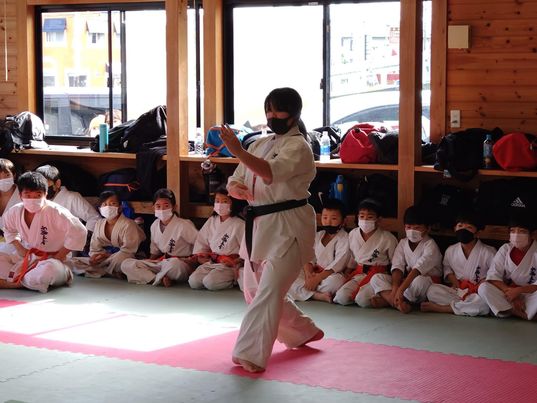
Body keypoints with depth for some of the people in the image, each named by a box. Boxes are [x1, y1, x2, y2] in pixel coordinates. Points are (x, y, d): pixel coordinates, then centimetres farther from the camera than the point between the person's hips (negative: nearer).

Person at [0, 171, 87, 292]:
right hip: (26, 258, 6)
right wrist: (19, 247, 5)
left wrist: (58, 256, -17)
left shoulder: (55, 212, -19)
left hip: (51, 260, -6)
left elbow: (79, 232, -24)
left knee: (50, 268, -41)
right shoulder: (15, 212, -1)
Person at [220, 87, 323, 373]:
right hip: (258, 225, 9)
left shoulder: (298, 147, -10)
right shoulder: (260, 145, 14)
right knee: (254, 290, 18)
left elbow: (271, 172, -30)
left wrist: (238, 152, -42)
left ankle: (250, 354, -19)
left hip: (288, 226, -9)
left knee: (268, 290, -19)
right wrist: (239, 190, -11)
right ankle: (304, 332, 36)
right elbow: (235, 183, 13)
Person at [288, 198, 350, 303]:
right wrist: (308, 273, -16)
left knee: (337, 280, -41)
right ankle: (318, 296, -35)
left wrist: (317, 279, -23)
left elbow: (338, 263, -16)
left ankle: (305, 293, -24)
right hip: (315, 272, 5)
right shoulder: (318, 236, 14)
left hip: (331, 274, -5)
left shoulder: (344, 238, -7)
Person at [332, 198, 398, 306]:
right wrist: (345, 276, 9)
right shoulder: (352, 234, 8)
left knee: (362, 299, -30)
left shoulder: (388, 238, -6)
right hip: (358, 274, 4)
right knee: (341, 297, -23)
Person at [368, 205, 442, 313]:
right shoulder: (403, 243, 8)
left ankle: (387, 300, -24)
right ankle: (399, 304, -34)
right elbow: (397, 267, -5)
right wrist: (395, 288, -24)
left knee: (418, 281, -41)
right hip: (407, 280, 6)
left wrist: (400, 289, -35)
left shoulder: (430, 245, -11)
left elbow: (418, 269, -25)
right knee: (376, 278, -12)